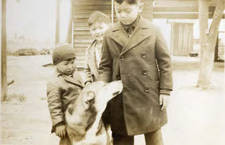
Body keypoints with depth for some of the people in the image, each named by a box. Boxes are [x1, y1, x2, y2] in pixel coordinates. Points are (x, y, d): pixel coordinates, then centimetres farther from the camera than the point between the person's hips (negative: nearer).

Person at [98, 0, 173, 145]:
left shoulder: (153, 30, -3)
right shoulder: (110, 34, 2)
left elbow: (165, 61, 1)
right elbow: (106, 66, 7)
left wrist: (165, 90, -2)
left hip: (149, 97, -1)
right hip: (121, 100, 1)